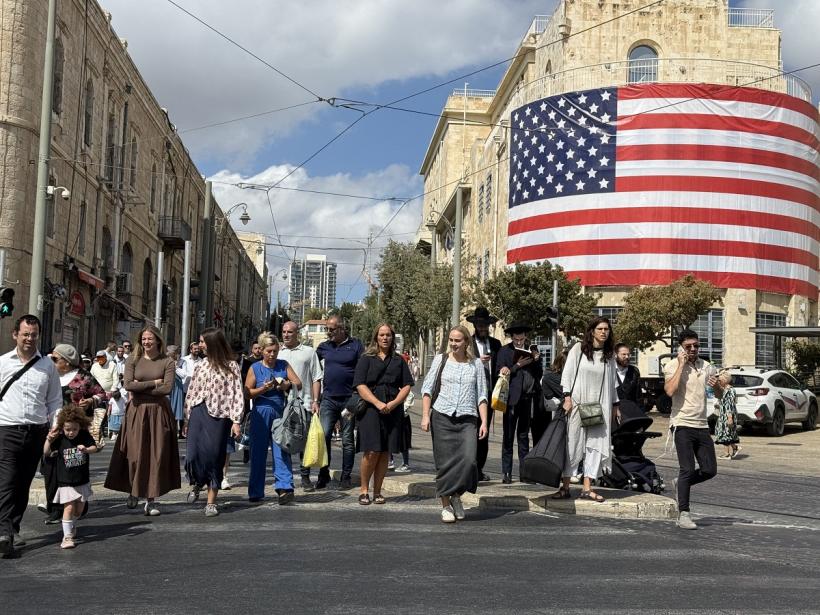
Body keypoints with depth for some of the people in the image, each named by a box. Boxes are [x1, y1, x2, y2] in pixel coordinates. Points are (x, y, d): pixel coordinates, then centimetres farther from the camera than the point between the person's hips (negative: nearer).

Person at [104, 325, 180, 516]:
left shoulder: (167, 362, 1)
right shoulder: (133, 360, 5)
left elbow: (167, 388, -11)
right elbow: (128, 385, -9)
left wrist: (141, 387, -10)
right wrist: (154, 382, -10)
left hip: (159, 411, 0)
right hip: (137, 411, 1)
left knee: (157, 455, 0)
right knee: (135, 454, 1)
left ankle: (151, 499, 8)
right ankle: (134, 491, 22)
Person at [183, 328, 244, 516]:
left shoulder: (231, 366, -1)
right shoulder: (202, 365, 13)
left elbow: (237, 395, -4)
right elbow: (191, 392, 15)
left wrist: (235, 421, -11)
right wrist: (187, 419, 13)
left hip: (218, 416, -4)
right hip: (198, 413, 4)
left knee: (214, 457, -1)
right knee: (193, 455, -4)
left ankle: (211, 502, 7)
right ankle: (197, 484, 27)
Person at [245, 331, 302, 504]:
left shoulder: (284, 365, 10)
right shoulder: (255, 368, 4)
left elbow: (299, 383, 6)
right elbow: (248, 392, -1)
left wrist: (288, 385, -15)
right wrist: (263, 389, -17)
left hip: (280, 413, 1)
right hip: (261, 414, -1)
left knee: (282, 450, -7)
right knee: (258, 452, 4)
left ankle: (284, 487, -12)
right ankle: (255, 492, 13)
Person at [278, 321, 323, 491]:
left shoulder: (309, 352, 7)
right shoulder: (277, 353, 14)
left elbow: (316, 379, 4)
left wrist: (315, 401, -5)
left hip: (304, 405, -2)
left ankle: (305, 477, 9)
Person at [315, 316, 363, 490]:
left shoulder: (355, 345, -1)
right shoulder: (324, 347, 10)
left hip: (349, 399, -3)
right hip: (328, 399, 3)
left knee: (347, 440, 5)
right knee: (323, 436, -6)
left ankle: (346, 477, 13)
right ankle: (324, 474, 5)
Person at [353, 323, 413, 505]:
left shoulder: (399, 360, 15)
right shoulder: (366, 359, 6)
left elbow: (406, 386, 10)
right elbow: (360, 386, -3)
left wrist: (394, 403, -7)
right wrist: (378, 403, -15)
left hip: (393, 411, 3)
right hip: (371, 410, -3)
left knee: (385, 452, 3)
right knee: (372, 451, -10)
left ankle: (377, 491, 11)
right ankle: (364, 490, 5)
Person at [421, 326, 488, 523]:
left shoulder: (476, 364, 10)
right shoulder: (441, 360, 8)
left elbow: (482, 395, 10)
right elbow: (427, 388, 7)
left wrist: (484, 422, 2)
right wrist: (425, 415, -2)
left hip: (467, 419, 0)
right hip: (442, 417, 0)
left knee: (469, 460, -14)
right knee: (444, 462, -2)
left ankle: (456, 496, 10)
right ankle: (445, 505, 11)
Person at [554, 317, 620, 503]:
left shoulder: (609, 355, 10)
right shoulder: (578, 349, 0)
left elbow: (612, 382, 17)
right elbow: (567, 374, -2)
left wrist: (615, 404, 16)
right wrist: (567, 397, -10)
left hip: (600, 406, 3)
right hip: (577, 403, -3)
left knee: (596, 444, -1)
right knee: (572, 443, -1)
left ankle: (587, 488, 3)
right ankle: (565, 487, 6)